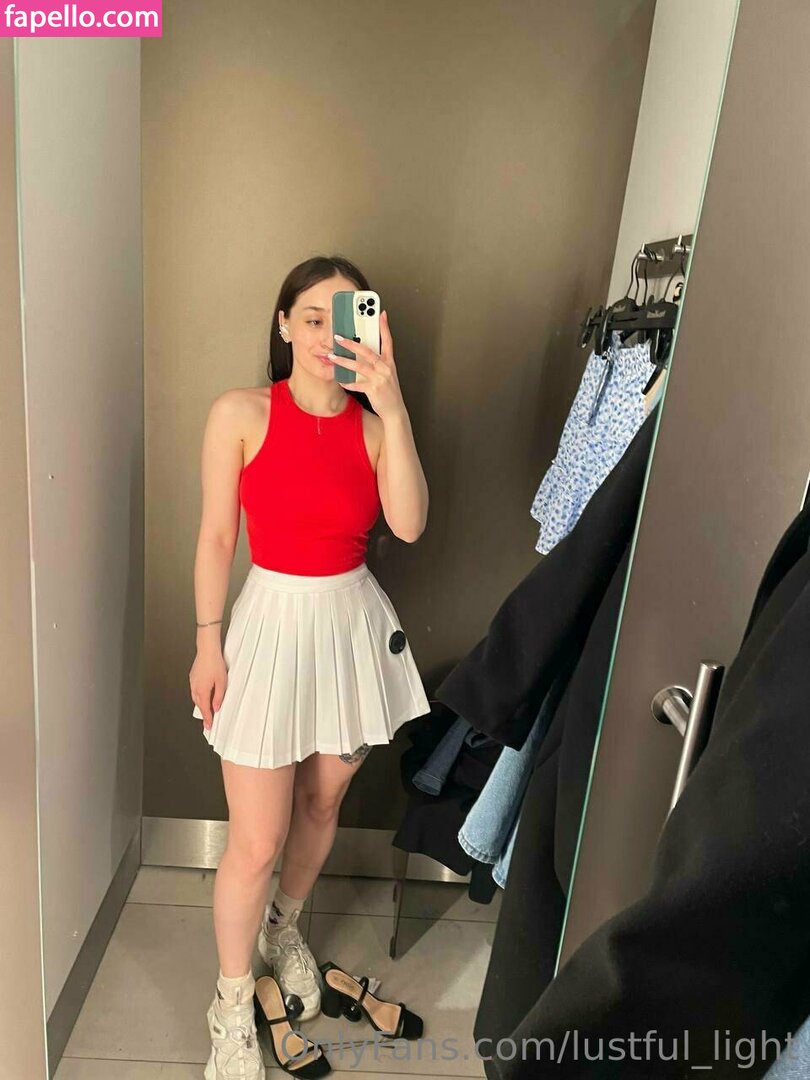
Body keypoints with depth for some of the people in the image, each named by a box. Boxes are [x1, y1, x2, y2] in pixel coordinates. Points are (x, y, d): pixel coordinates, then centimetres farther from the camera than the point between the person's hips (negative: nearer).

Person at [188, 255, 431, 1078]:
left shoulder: (374, 423, -1)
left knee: (322, 803, 20)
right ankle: (231, 1009, 29)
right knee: (256, 842, 2)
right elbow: (216, 536, -4)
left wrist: (392, 407, -23)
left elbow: (409, 524, -17)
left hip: (355, 624, 3)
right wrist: (208, 642, -5)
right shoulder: (240, 413, -7)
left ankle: (284, 929, 50)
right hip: (273, 623, -3)